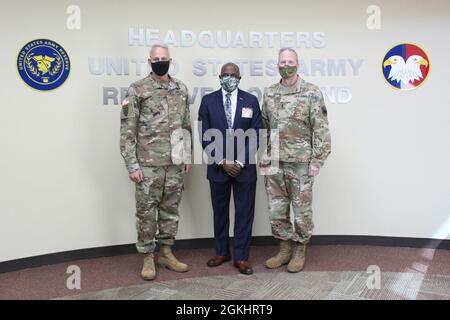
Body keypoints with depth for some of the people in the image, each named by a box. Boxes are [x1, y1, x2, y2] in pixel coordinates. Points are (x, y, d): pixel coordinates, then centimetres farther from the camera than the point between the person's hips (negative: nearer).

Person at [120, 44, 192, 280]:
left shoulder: (181, 89, 9)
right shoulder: (137, 90, -5)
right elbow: (127, 131, -8)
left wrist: (187, 156, 10)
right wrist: (132, 165, -13)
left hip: (175, 163, 5)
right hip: (148, 163, -4)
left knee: (170, 210, 13)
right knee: (147, 212, 3)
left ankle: (166, 253, 27)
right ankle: (148, 258, 18)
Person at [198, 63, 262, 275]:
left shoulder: (251, 101, 2)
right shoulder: (208, 101, 2)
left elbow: (256, 135, -1)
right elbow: (205, 136, -1)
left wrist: (240, 162, -9)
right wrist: (222, 162, -10)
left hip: (245, 167, 0)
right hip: (218, 167, 1)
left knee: (244, 213, 4)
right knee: (220, 212, 11)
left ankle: (241, 257, 15)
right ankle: (222, 252, 27)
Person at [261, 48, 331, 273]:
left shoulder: (312, 93, -5)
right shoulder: (269, 94, 8)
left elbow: (321, 129, -7)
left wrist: (317, 161, -12)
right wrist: (262, 157, 10)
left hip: (301, 162, -4)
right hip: (274, 163, 4)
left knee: (302, 209, 6)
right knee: (276, 210, 10)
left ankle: (299, 251, 23)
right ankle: (285, 249, 27)